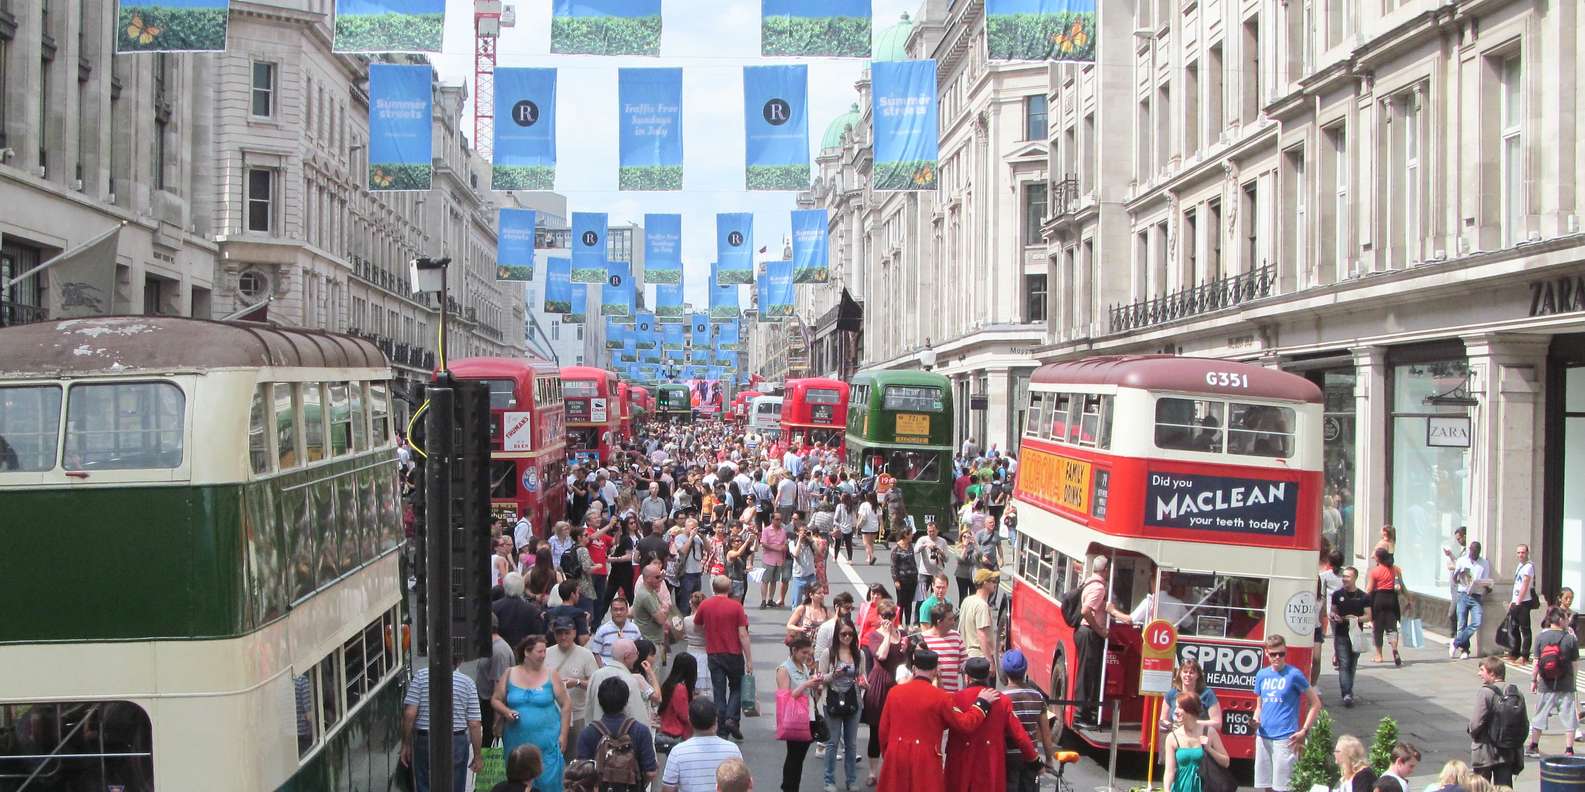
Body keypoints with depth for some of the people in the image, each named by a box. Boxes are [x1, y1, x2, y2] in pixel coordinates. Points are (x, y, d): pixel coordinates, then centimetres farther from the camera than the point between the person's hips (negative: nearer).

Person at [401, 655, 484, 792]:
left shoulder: (421, 675, -3)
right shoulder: (467, 682, -1)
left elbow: (409, 713, -8)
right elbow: (475, 724, -3)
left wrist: (406, 744, 2)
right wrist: (478, 756, 5)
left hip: (424, 741, 0)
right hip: (457, 743, 0)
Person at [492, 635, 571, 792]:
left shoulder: (551, 675, 1)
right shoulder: (510, 674, 5)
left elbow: (566, 705, 3)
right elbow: (495, 700, 11)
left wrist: (563, 735, -2)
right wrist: (506, 712, -10)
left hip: (547, 743, -1)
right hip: (517, 741, 2)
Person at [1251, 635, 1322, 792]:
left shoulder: (1294, 674, -5)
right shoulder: (1262, 675, 10)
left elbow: (1315, 704, 0)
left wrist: (1304, 731, -7)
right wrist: (1256, 720, -3)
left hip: (1285, 738, -5)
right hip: (1263, 737, 5)